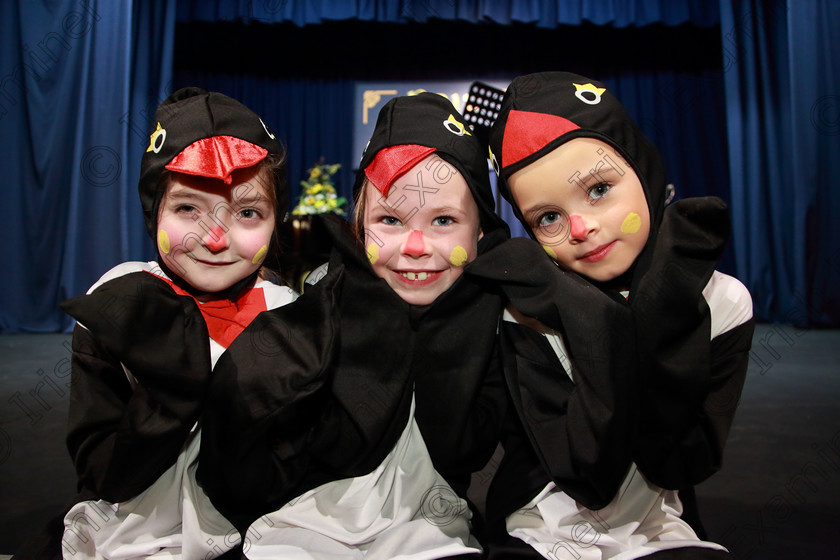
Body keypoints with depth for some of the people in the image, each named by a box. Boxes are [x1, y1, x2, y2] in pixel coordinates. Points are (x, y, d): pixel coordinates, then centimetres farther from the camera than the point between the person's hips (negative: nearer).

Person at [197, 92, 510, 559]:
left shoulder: (488, 309, -4)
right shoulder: (329, 297, -8)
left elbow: (465, 451, -7)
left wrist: (442, 347, -17)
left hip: (424, 519, 2)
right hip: (306, 517, -1)